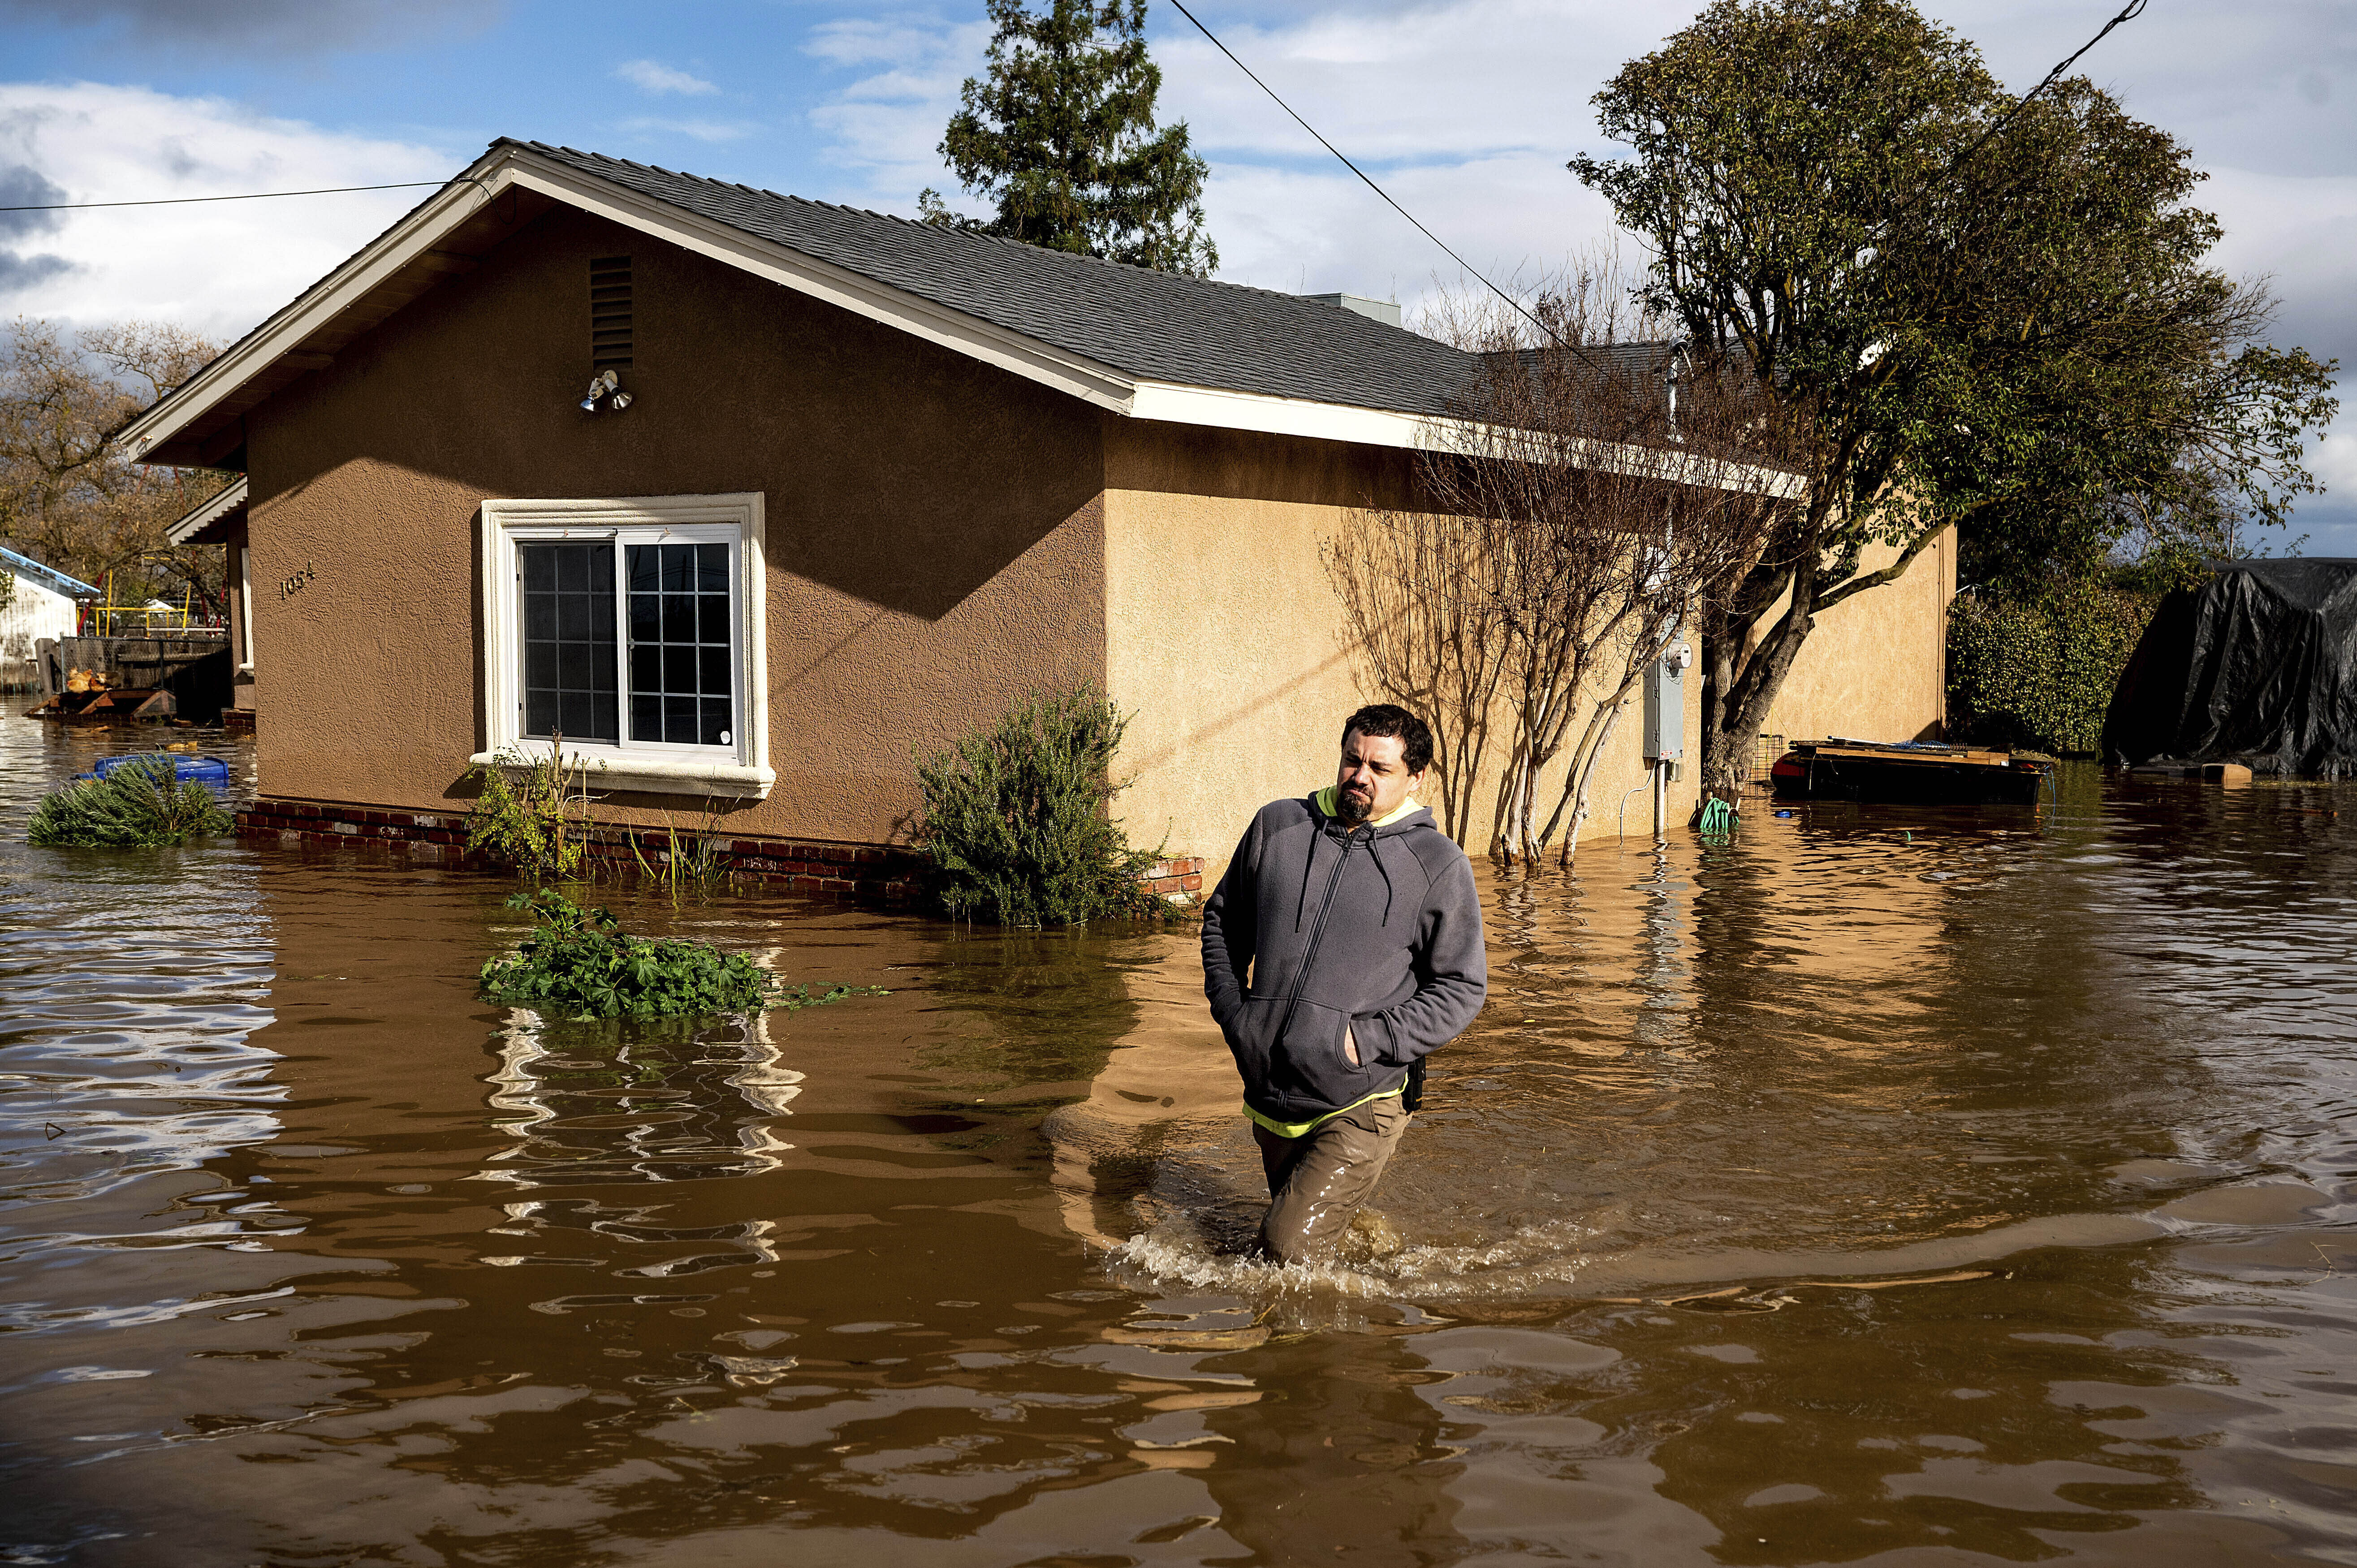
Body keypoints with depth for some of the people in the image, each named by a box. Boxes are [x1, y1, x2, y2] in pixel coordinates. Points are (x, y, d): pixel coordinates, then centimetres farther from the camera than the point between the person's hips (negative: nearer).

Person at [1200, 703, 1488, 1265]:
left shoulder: (1439, 865, -4)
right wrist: (1232, 1009, 6)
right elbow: (1223, 919, 19)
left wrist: (1370, 1039, -14)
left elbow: (1462, 987, -3)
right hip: (1271, 1098, 5)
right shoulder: (1277, 826, 6)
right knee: (1294, 1216, 21)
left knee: (1288, 1250, -13)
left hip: (1361, 1101, -5)